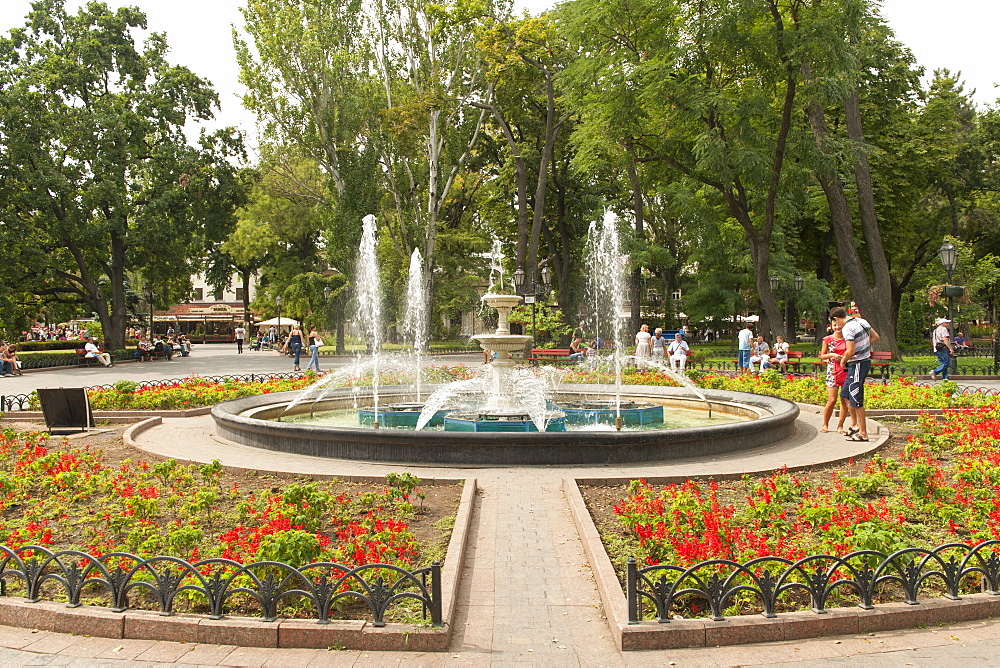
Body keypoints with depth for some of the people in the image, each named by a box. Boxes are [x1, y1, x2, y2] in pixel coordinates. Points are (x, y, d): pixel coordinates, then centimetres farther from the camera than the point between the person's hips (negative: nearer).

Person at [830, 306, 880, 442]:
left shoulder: (847, 329, -20)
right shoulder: (861, 321, 7)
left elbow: (850, 351, -24)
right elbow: (875, 337, 17)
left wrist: (843, 361, -5)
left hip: (857, 364, -10)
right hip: (865, 360, 10)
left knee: (856, 400, -3)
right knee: (846, 394, 19)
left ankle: (863, 433, 2)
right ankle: (855, 425, 27)